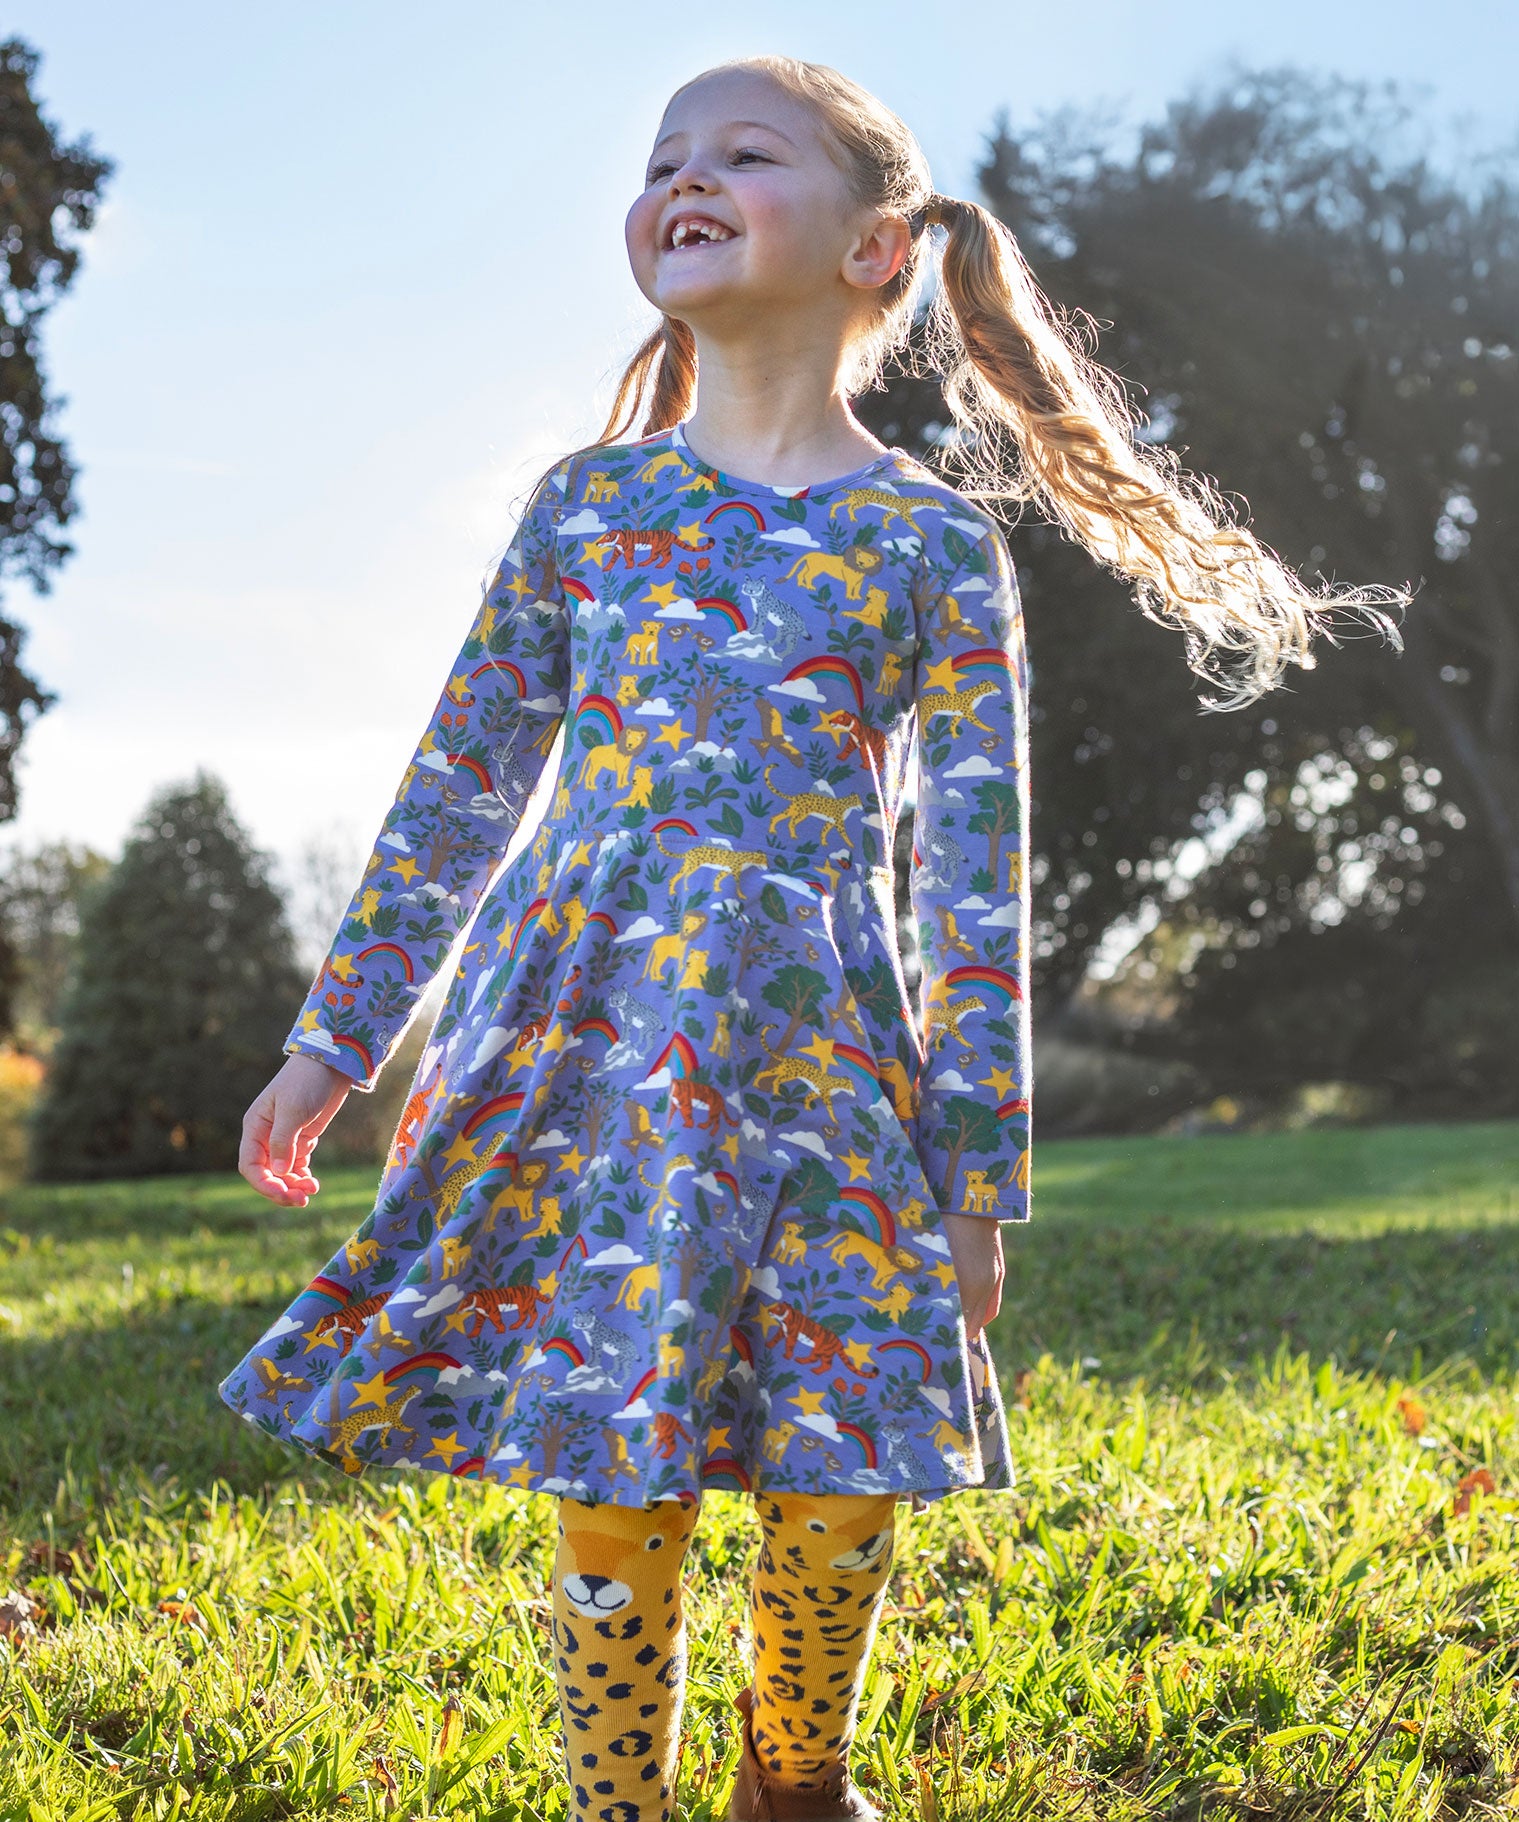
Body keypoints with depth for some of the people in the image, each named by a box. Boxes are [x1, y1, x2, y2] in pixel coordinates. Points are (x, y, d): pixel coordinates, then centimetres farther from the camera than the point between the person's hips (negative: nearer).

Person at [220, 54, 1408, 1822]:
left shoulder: (935, 543, 3)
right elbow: (458, 785, 13)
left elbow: (976, 882, 1)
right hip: (579, 1043, 1)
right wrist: (334, 1038, 11)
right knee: (611, 1487, 0)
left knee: (841, 1482, 3)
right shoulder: (584, 502, 10)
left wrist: (977, 1175, -1)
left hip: (817, 1055, -1)